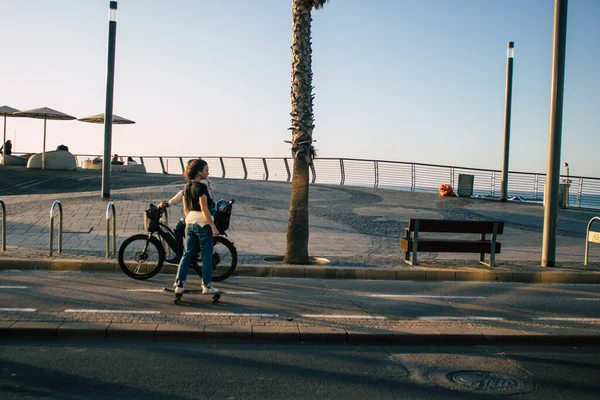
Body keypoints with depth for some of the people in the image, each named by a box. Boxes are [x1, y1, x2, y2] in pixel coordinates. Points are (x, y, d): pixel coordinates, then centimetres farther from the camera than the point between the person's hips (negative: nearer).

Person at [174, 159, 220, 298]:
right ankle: (206, 286, 9)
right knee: (207, 256, 3)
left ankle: (179, 284, 8)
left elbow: (186, 209, 14)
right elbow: (204, 208, -18)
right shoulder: (201, 187, -14)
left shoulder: (186, 187, 10)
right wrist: (213, 226, -16)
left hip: (190, 222, 8)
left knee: (187, 254, 12)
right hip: (203, 223, -7)